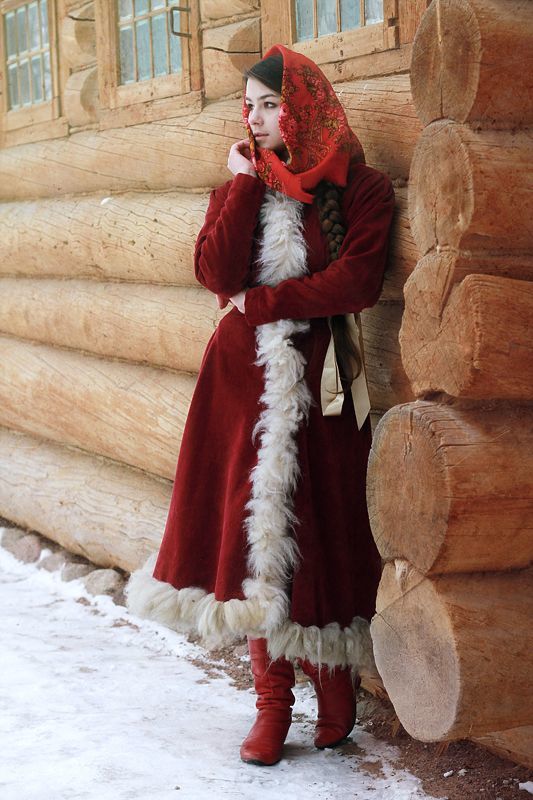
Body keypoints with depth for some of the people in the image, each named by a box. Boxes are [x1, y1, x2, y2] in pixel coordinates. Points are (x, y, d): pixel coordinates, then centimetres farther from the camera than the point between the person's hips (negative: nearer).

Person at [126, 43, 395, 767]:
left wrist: (261, 303, -8)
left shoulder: (359, 189, 1)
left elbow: (357, 281, -13)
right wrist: (245, 182, -6)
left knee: (318, 529, 0)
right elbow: (217, 273, -6)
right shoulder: (240, 187, 11)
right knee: (253, 526, 1)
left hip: (319, 381, -3)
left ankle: (335, 682, 18)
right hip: (244, 379, 3)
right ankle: (273, 702, 10)